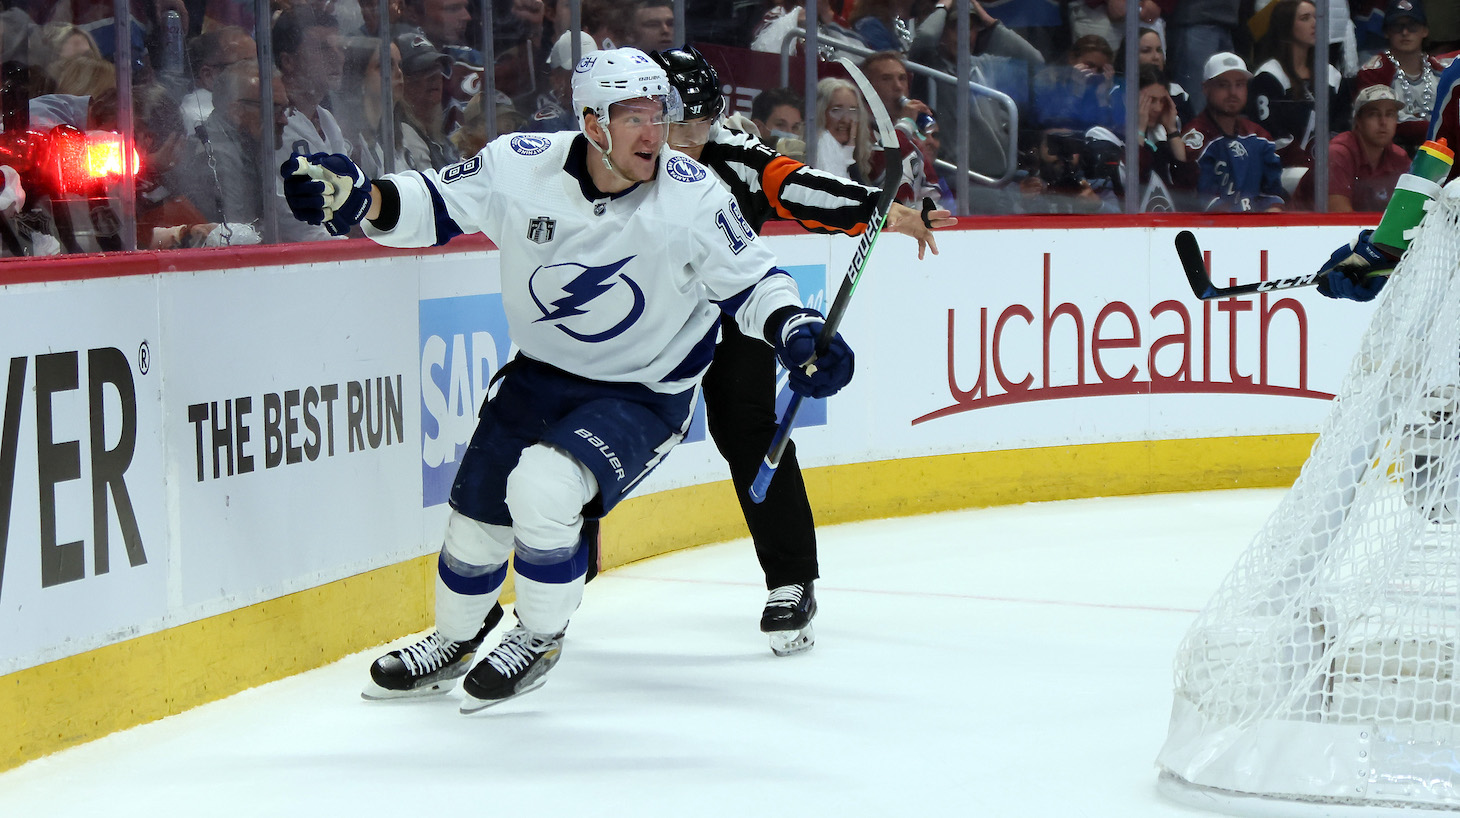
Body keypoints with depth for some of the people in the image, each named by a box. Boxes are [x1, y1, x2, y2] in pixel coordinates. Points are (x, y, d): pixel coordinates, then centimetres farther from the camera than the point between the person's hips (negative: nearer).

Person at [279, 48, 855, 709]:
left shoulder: (694, 195, -19)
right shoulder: (520, 166, -16)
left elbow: (749, 281, -8)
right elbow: (433, 205, -5)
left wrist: (796, 331, -25)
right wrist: (357, 197, -23)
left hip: (644, 395, -4)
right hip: (541, 374, 4)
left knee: (542, 488, -26)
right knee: (477, 516, 10)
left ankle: (539, 640, 1)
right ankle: (453, 642, 41)